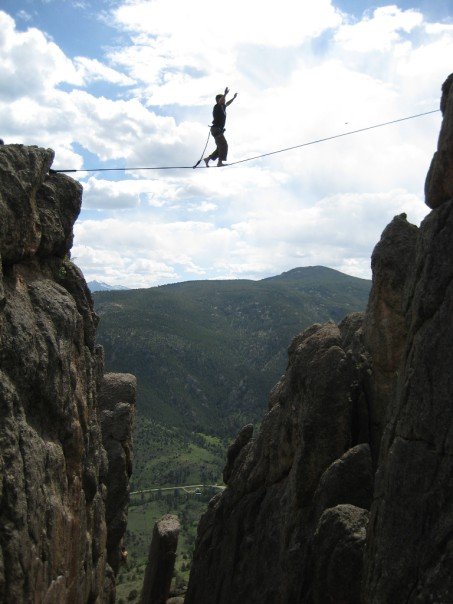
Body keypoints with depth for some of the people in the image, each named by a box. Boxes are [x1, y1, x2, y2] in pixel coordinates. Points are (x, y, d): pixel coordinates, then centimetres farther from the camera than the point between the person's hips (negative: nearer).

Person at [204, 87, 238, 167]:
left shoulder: (222, 107, 20)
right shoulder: (217, 107, -6)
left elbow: (227, 104, 39)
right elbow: (220, 102, -27)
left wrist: (234, 98, 48)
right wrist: (225, 94, -39)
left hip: (219, 130, 10)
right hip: (216, 129, -10)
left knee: (220, 147, 10)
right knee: (223, 145, -17)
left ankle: (207, 159, 13)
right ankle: (220, 162, -20)